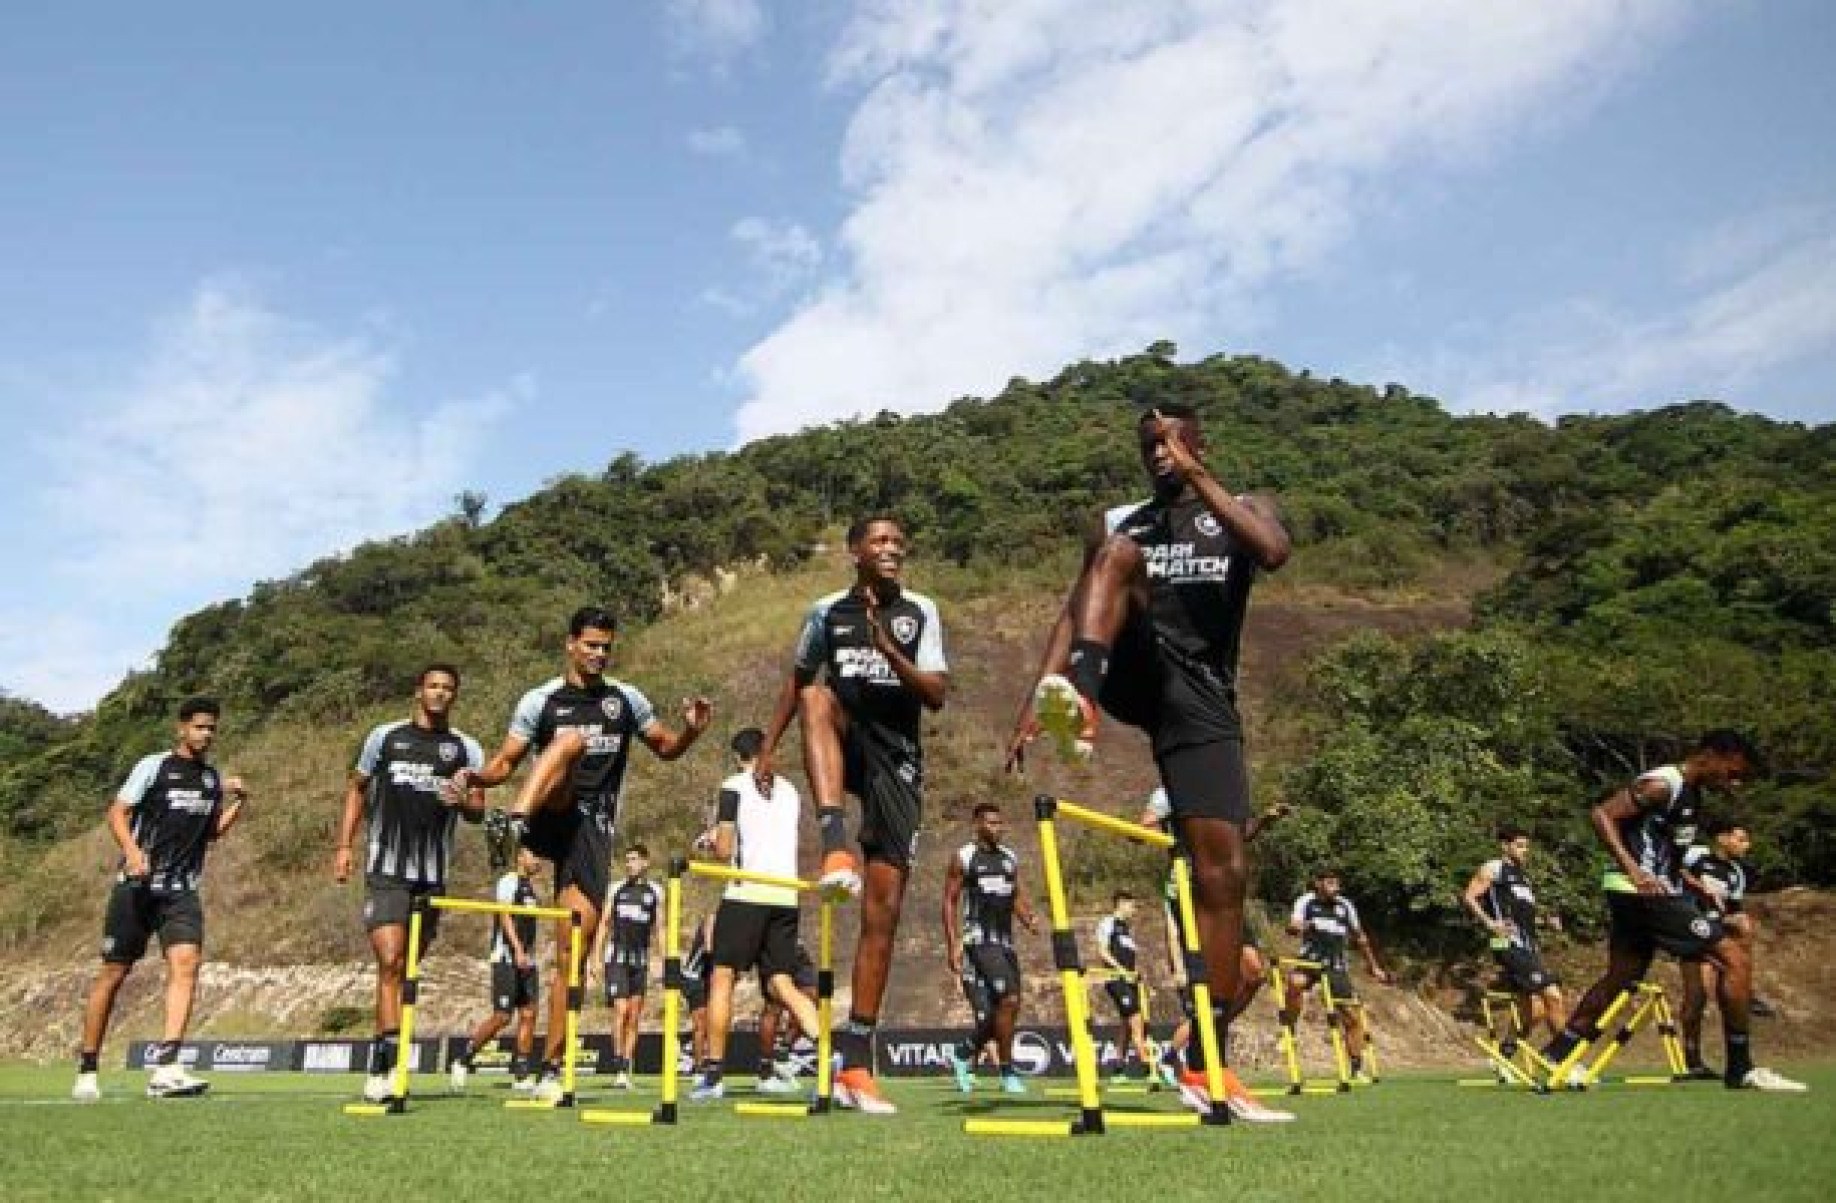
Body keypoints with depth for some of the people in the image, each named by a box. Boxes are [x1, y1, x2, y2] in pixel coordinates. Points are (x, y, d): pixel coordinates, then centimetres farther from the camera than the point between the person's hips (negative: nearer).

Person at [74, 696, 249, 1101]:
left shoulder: (214, 777, 13)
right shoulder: (153, 766, -1)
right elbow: (117, 812, -5)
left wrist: (238, 802, 4)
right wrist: (132, 850, -22)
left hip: (182, 890, 3)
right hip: (137, 886, -3)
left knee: (186, 962, -17)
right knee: (114, 972, 3)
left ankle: (164, 1068, -22)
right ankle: (86, 1071, 20)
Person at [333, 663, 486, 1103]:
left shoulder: (467, 748, 9)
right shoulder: (385, 736, 8)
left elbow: (479, 809, 8)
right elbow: (357, 789, 16)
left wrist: (462, 801, -15)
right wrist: (344, 845, 8)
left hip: (434, 872, 2)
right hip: (386, 867, -2)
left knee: (409, 967, 9)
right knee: (391, 961, -15)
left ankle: (382, 1060, 22)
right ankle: (387, 1062, -16)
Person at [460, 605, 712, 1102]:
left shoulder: (626, 698, 12)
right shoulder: (541, 700, 5)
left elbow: (664, 748, 21)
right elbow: (505, 764, 6)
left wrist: (692, 730, -1)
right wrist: (474, 777, -16)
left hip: (592, 829, 2)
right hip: (548, 820, -2)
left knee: (573, 955, -4)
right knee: (571, 738, -30)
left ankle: (551, 1070, 5)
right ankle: (514, 820, -49)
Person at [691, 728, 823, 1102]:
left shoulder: (734, 786, 3)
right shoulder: (790, 791, 18)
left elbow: (723, 851, -2)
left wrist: (717, 844, 20)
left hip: (747, 893, -5)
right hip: (786, 897, 5)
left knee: (722, 977, 4)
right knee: (781, 984, 6)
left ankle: (713, 1073, 1)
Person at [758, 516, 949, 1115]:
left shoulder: (921, 612, 3)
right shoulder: (827, 610, 6)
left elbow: (936, 697, -5)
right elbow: (797, 681, 18)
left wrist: (889, 651, -19)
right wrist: (768, 747, 10)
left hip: (897, 758, 0)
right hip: (844, 749, 0)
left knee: (883, 911, -5)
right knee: (817, 694, -34)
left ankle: (855, 1060, 3)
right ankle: (834, 840, -45)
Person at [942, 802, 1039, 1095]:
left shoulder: (1010, 858, 16)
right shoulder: (963, 858, 0)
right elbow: (950, 901, -1)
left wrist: (1029, 918, -1)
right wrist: (953, 944, -9)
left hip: (1006, 939, 7)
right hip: (979, 939, -7)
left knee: (998, 1012, 5)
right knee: (1009, 999, -19)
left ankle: (963, 1054, 27)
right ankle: (1007, 1071, -6)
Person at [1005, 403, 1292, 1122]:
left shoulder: (1241, 509, 14)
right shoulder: (1120, 522, 19)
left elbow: (1274, 552, -12)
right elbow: (1073, 611, 11)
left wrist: (1198, 476, -9)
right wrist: (1033, 703, -1)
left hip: (1200, 696, 0)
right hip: (1132, 674, 1)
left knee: (1223, 871, -10)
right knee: (1121, 552, -26)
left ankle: (1206, 1063, -2)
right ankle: (1076, 703, -48)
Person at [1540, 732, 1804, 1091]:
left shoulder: (1691, 793, 15)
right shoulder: (1663, 784, -15)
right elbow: (1602, 815, -23)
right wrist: (1633, 871, -31)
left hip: (1654, 894, 10)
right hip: (1643, 893, -10)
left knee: (1620, 978, 15)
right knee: (1735, 958, -11)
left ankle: (1557, 1055, 22)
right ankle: (1741, 1069, -3)